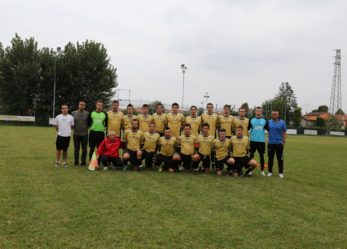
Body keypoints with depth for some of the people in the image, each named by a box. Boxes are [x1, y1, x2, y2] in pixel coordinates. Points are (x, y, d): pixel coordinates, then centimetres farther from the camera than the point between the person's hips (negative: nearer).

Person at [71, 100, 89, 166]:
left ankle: (83, 162, 15)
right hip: (76, 134, 1)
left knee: (84, 149, 5)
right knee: (76, 149, 9)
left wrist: (87, 128, -4)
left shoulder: (87, 113, -1)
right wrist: (73, 128, 2)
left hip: (84, 134, -1)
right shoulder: (73, 113, 2)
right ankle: (76, 162, 19)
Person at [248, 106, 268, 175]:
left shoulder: (264, 120, 5)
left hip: (261, 141, 0)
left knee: (261, 155, 5)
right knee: (251, 155, 5)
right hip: (253, 140, 0)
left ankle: (262, 171, 15)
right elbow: (247, 129, 7)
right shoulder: (251, 120, 4)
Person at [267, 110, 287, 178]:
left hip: (279, 143, -1)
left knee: (280, 159, 3)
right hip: (271, 143, 1)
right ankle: (270, 172, 20)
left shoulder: (282, 122, 0)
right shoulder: (269, 122, 3)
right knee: (270, 158, 8)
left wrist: (284, 141, -3)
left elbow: (284, 132, 3)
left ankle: (280, 172, 14)